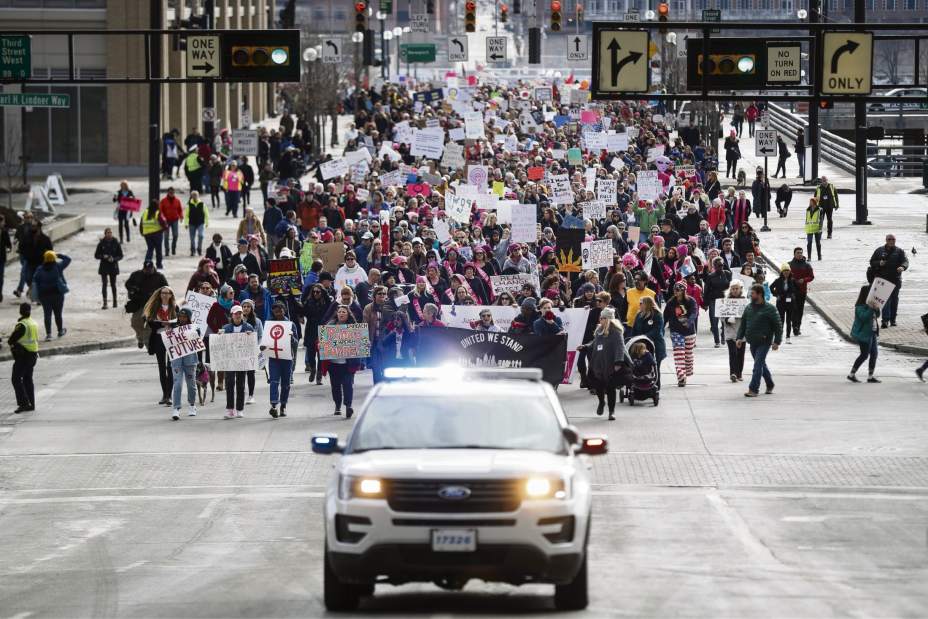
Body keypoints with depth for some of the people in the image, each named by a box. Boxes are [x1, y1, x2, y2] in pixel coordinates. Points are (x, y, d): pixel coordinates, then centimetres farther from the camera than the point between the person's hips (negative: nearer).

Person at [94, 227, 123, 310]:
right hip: (104, 267, 0)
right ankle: (105, 303, -7)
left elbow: (120, 256, 1)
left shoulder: (116, 243, -2)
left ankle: (115, 301, 24)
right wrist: (103, 256, -17)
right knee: (104, 284, -6)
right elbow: (96, 255, 3)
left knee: (113, 284, 9)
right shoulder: (101, 244, -1)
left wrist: (114, 259, -17)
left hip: (113, 266, 0)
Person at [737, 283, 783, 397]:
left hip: (764, 342, -7)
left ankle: (753, 389, -13)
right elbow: (743, 324, 15)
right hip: (752, 342, 7)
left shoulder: (769, 309, -9)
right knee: (761, 364, 17)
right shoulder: (748, 308, 9)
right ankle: (770, 386, 33)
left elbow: (778, 326, -8)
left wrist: (776, 342, -13)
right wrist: (739, 337, 4)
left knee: (758, 365, -12)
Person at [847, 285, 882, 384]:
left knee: (874, 353, 6)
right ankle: (852, 374, 4)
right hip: (863, 334, -9)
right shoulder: (860, 307, -14)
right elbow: (864, 317, -27)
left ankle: (870, 376, 12)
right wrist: (871, 308, -30)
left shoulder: (870, 304, 12)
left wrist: (876, 309, -6)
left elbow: (877, 315, 13)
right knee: (864, 355, -6)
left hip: (872, 333, 9)